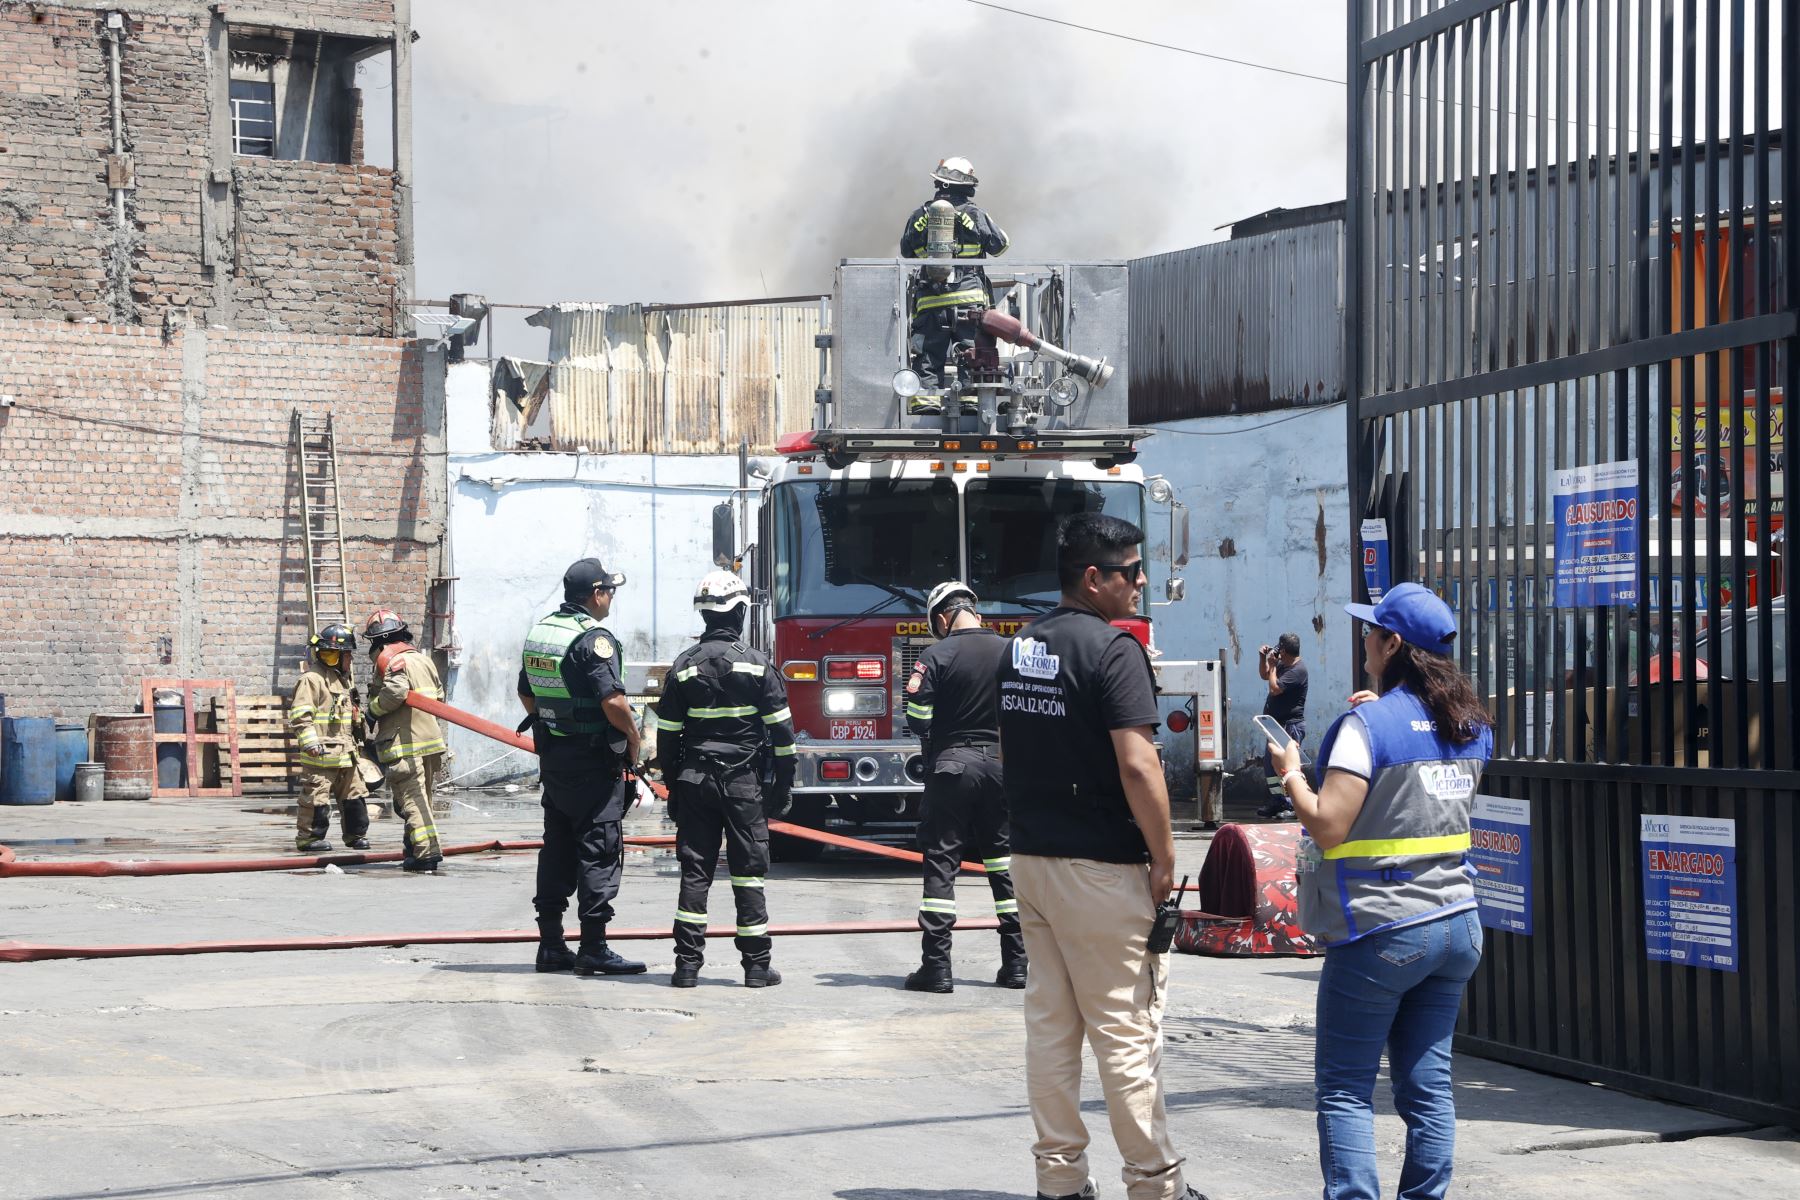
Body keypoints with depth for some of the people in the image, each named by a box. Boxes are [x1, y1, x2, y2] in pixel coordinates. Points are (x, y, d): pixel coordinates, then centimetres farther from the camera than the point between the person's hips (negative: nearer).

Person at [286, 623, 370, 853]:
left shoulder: (341, 679, 20)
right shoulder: (312, 679, -12)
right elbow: (300, 714, -19)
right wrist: (310, 741, -26)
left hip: (344, 752, 9)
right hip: (321, 753, -9)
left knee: (354, 793, 12)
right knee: (316, 796, -7)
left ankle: (356, 834, 22)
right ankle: (308, 838, 0)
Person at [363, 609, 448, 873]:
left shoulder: (389, 659, -9)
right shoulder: (422, 658, 17)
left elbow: (395, 692, -23)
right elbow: (439, 695, 20)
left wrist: (373, 710, -8)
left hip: (404, 743, -8)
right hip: (430, 740, 8)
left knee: (412, 799, -9)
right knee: (421, 797, 17)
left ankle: (426, 851, -16)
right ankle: (414, 847, 25)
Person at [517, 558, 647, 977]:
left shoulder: (540, 632, 10)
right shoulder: (594, 639, -17)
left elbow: (526, 694, 19)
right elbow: (613, 701, -23)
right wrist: (633, 739, -7)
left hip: (552, 755, 8)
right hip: (593, 760, -8)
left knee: (557, 849, 13)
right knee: (599, 850, -4)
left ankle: (551, 945, 15)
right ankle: (593, 949, -5)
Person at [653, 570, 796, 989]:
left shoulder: (684, 666, 1)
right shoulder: (756, 665, -6)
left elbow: (667, 733, 5)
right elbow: (781, 731, -5)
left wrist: (673, 785, 14)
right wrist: (783, 786, 3)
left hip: (694, 781, 2)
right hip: (744, 782, -2)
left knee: (695, 872, 4)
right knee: (748, 873, 2)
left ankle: (688, 963, 1)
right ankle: (757, 965, 3)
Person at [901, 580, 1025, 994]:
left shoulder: (938, 656, -8)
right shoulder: (1011, 653, 4)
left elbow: (916, 718, -11)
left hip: (951, 764, -4)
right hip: (1002, 765, 4)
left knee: (941, 862, 1)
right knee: (1006, 862, 9)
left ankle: (936, 964, -4)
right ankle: (1017, 962, 9)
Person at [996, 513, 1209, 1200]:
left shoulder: (1020, 648, 11)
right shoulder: (1113, 648, -15)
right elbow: (1137, 765, -21)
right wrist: (1164, 858, -13)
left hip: (1030, 858, 8)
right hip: (1100, 866, -8)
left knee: (1049, 1022, 11)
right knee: (1126, 1027, -2)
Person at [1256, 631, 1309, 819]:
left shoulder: (1297, 670, -18)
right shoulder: (1282, 665, 12)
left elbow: (1275, 688, -24)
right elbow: (1264, 675, 28)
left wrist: (1272, 665, -12)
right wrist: (1263, 658, 10)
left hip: (1291, 725, -10)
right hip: (1278, 723, 10)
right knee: (1271, 763, 11)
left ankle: (1291, 806, -11)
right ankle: (1276, 802, 17)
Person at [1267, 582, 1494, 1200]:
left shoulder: (1368, 724, -14)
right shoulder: (1471, 725, 9)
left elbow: (1328, 827, -18)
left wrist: (1291, 773, -2)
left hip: (1380, 932, -7)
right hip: (1456, 923, 7)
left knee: (1344, 1088, -1)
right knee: (1428, 1085, 9)